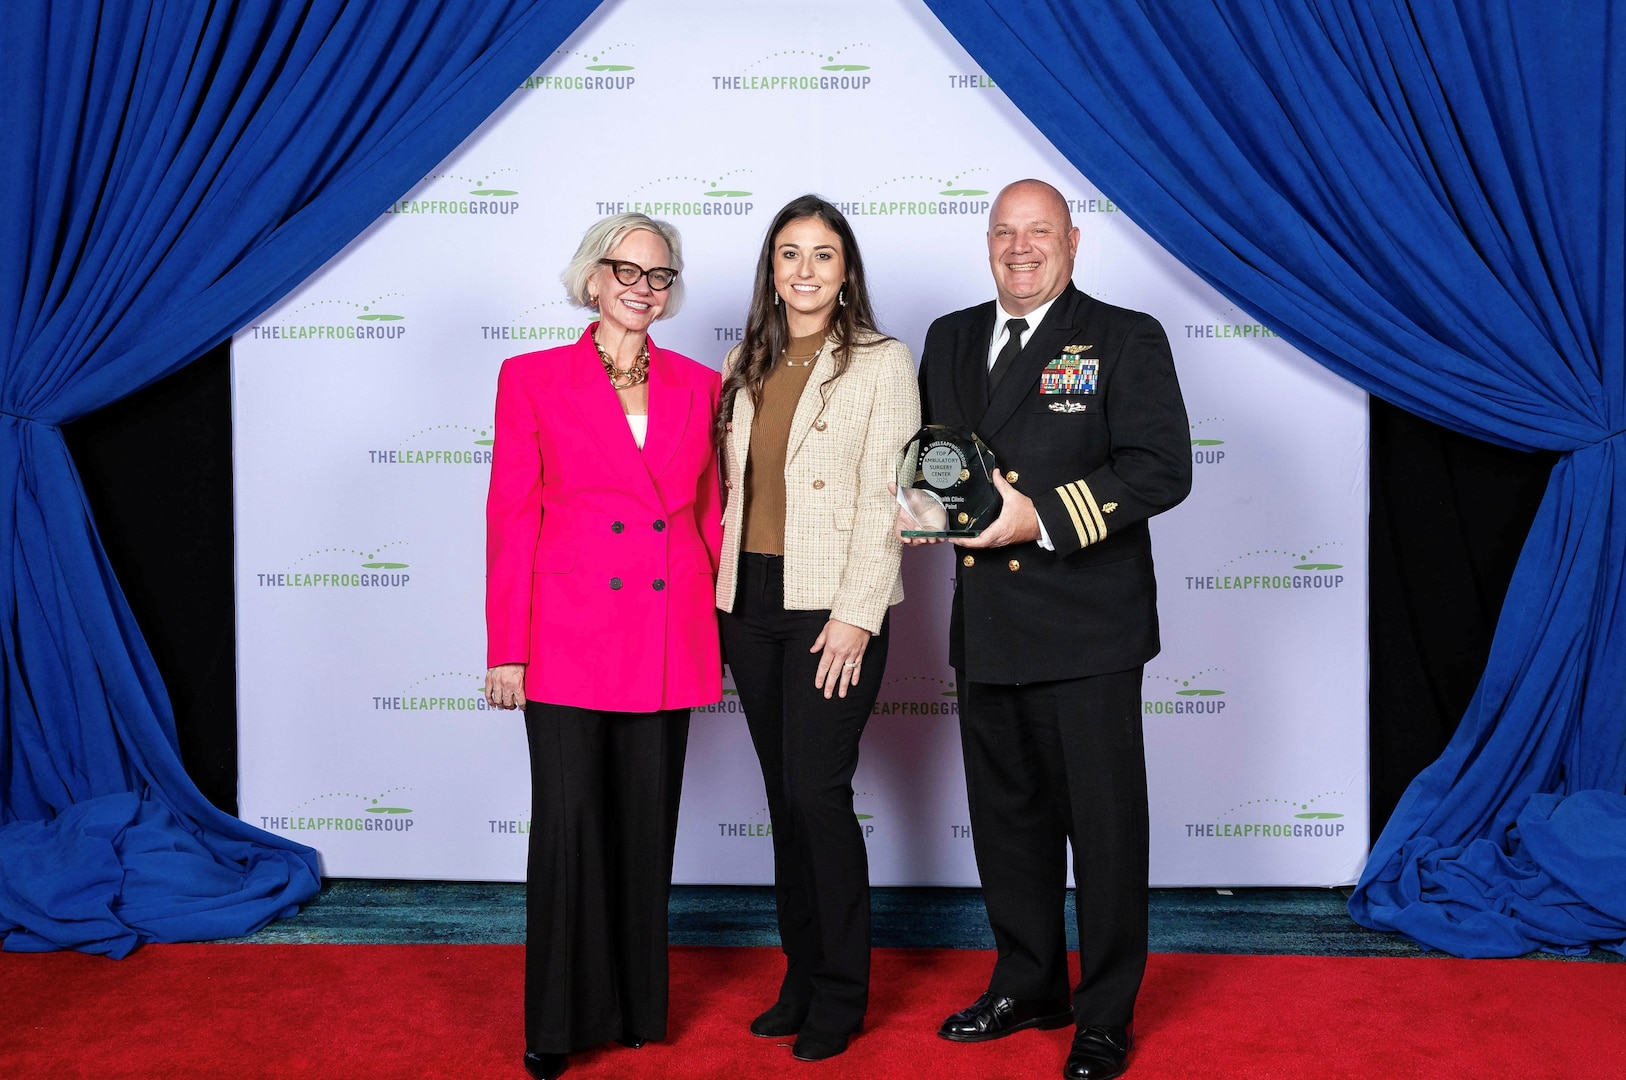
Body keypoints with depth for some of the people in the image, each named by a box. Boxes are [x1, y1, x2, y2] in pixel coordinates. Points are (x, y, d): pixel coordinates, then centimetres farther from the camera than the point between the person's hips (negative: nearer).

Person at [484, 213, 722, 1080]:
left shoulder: (698, 386, 9)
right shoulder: (532, 379, 1)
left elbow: (709, 516, 12)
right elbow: (510, 520, -1)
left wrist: (721, 635, 8)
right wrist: (505, 647, -5)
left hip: (669, 642, 3)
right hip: (569, 638, -3)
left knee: (648, 826, 10)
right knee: (569, 822, -2)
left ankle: (638, 1005, 26)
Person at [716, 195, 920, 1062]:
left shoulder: (881, 363, -3)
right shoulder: (743, 366, 12)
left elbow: (884, 500, -9)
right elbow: (725, 488, 13)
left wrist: (855, 615, -15)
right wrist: (717, 593, 5)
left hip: (832, 609, -5)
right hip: (749, 601, 5)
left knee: (819, 792, -7)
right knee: (784, 795, 11)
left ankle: (840, 995, 10)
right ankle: (800, 978, 23)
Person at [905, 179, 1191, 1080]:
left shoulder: (1125, 339, -2)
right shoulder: (949, 340, 14)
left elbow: (1162, 467, -12)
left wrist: (1043, 517, -21)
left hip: (1086, 629, -5)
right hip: (985, 627, 6)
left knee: (1103, 825, 3)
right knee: (1005, 817, 16)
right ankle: (1029, 987, 33)